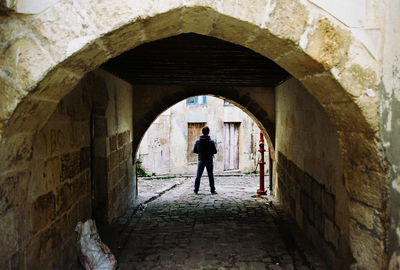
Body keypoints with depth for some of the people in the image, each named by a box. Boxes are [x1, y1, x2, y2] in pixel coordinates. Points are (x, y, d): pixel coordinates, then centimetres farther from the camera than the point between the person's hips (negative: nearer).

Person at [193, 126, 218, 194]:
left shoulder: (198, 141, -4)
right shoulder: (211, 141, -9)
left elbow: (194, 151, 2)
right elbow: (215, 151, -7)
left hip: (201, 160, 1)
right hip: (209, 160, -1)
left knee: (198, 175, 7)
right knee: (211, 176, 6)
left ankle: (196, 190, 7)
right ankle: (212, 190, 9)